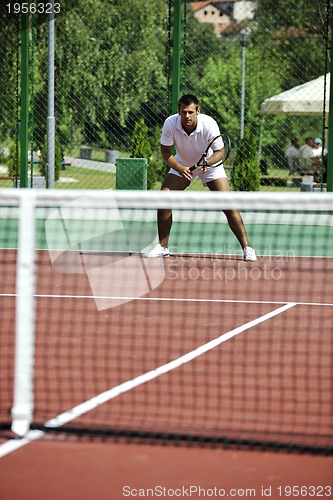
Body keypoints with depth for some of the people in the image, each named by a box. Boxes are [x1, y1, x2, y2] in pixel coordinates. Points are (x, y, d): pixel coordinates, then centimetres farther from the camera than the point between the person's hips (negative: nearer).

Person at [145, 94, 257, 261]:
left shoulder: (209, 124, -31)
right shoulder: (170, 124, -26)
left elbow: (220, 151, -26)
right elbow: (165, 152, -20)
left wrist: (207, 163, -47)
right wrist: (180, 168, -37)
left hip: (210, 165, -2)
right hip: (182, 165, 2)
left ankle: (246, 248, -7)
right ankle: (163, 247, 4)